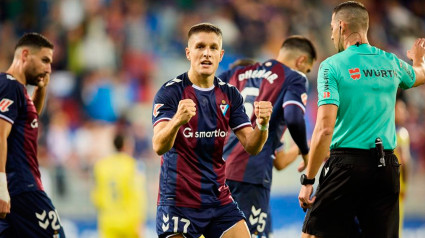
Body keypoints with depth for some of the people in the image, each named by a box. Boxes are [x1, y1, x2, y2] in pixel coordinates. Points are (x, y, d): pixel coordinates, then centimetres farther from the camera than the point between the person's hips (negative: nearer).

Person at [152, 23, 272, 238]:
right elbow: (159, 146, -22)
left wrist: (262, 125, -20)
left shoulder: (229, 94, 7)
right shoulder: (170, 92, -9)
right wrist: (177, 121, -43)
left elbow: (251, 147, 2)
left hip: (219, 200, 5)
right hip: (178, 202, -4)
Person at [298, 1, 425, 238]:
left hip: (347, 163, -5)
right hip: (387, 166, 5)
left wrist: (308, 181, -9)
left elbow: (325, 129, -13)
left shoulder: (332, 66, -6)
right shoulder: (391, 63, 9)